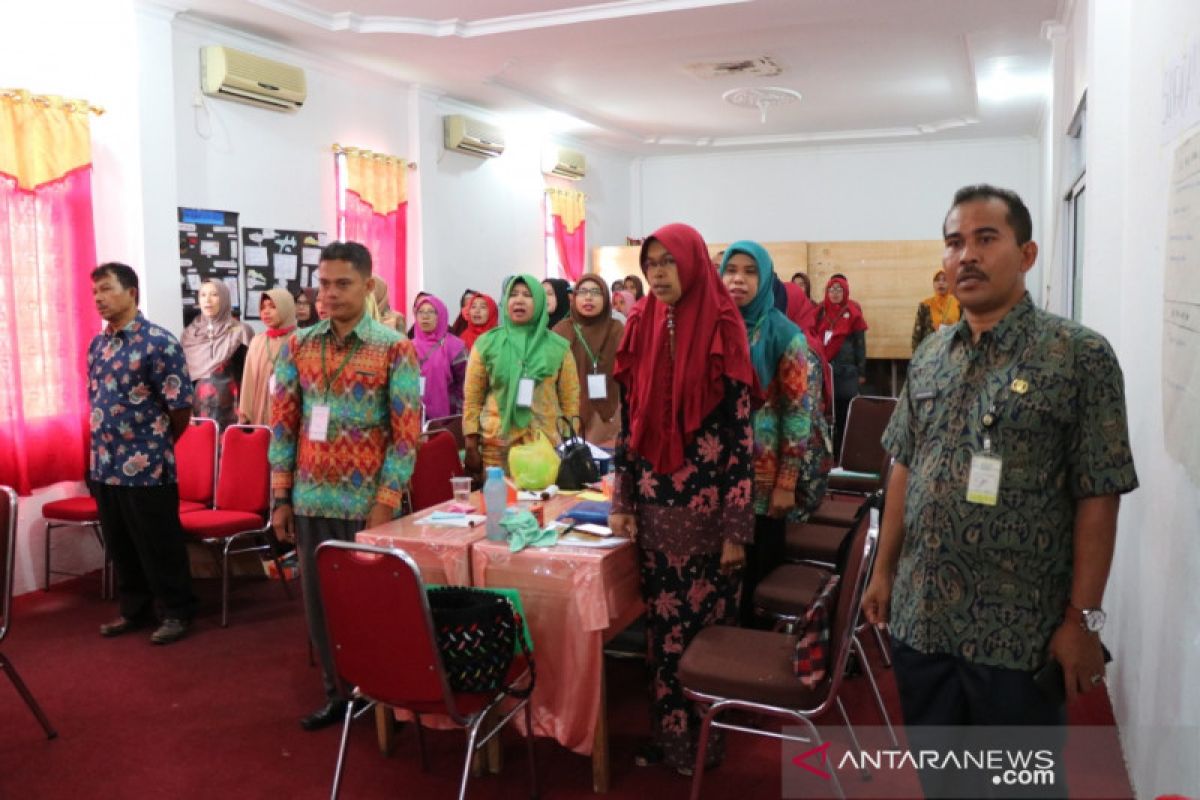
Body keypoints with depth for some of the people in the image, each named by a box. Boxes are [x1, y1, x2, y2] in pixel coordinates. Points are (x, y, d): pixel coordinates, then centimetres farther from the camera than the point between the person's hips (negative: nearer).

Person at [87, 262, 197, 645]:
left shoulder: (158, 342, -13)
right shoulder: (97, 344, 10)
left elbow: (181, 404, -13)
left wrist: (158, 445, 1)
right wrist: (101, 452, 17)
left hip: (147, 467, -7)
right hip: (104, 466, 7)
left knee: (160, 547, 4)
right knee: (120, 547, 17)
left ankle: (175, 613, 18)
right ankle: (134, 610, 31)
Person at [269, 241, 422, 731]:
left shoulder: (394, 349, -6)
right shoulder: (298, 346, 5)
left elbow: (406, 432, -9)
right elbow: (282, 423, 7)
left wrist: (386, 503, -13)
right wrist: (281, 498, 4)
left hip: (366, 502, -4)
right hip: (311, 501, 4)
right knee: (319, 600, 11)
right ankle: (338, 694, 28)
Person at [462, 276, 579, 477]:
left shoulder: (558, 346, 4)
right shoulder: (486, 343, 3)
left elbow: (570, 400, 6)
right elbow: (472, 398, 4)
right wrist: (471, 446, 0)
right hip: (497, 448, 0)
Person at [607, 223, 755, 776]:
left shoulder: (721, 334, -8)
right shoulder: (640, 330, 5)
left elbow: (740, 436, -10)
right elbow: (629, 425, 9)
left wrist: (737, 528, -11)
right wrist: (622, 502, 5)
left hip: (706, 509, -4)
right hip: (654, 508, 4)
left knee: (707, 622, 8)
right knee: (662, 626, 12)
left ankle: (704, 738, 26)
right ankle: (666, 733, 29)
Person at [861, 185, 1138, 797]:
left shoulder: (1080, 355, -10)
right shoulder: (928, 357, 6)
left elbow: (1097, 497, -11)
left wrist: (1083, 618, -12)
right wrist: (884, 571, 10)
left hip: (1019, 630, -4)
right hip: (920, 618, 5)